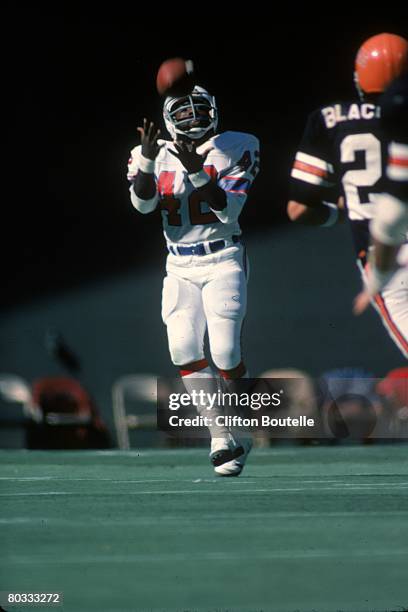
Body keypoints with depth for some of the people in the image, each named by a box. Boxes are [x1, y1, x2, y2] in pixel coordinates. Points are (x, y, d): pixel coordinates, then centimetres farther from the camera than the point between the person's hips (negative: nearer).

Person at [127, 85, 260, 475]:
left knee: (226, 353, -10)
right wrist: (149, 159, -28)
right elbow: (143, 204, -13)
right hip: (180, 267, 3)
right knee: (184, 350, -12)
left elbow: (229, 212, -13)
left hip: (223, 261, -3)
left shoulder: (233, 150, -4)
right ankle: (222, 440, -6)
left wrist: (196, 170, -24)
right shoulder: (155, 156, 4)